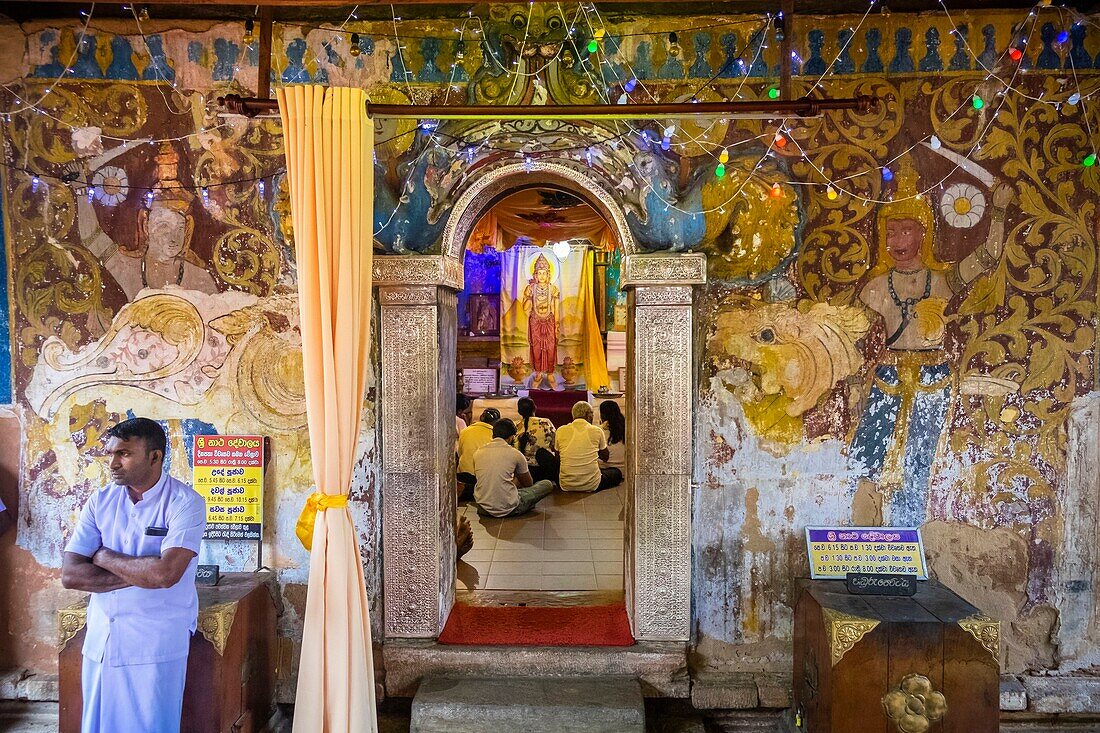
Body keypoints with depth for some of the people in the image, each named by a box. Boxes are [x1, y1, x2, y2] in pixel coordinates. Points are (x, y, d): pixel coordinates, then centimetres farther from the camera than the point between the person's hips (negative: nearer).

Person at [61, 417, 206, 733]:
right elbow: (70, 575, -5)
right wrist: (140, 575, -15)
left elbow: (166, 573, -25)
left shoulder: (186, 503, -13)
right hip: (100, 641, 5)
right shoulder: (99, 502, 3)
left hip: (156, 646, -4)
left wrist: (104, 557, -10)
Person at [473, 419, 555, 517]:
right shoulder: (515, 454, -5)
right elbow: (528, 483, 13)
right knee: (548, 484, 10)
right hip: (508, 510, -5)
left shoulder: (478, 453, 5)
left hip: (483, 510, 5)